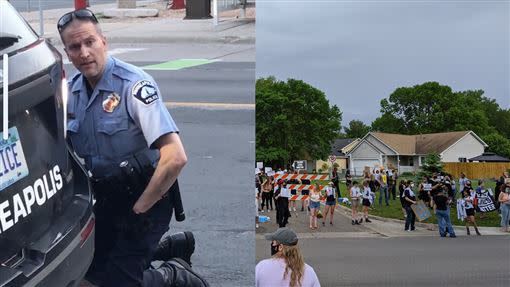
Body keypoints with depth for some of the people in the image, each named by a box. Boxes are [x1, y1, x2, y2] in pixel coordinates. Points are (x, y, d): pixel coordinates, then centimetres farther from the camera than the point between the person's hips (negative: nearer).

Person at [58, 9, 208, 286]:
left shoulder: (134, 85, -22)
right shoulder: (72, 89, -1)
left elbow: (175, 158, -30)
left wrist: (138, 210, -20)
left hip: (143, 197, -7)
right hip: (104, 199, 7)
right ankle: (174, 246, 30)